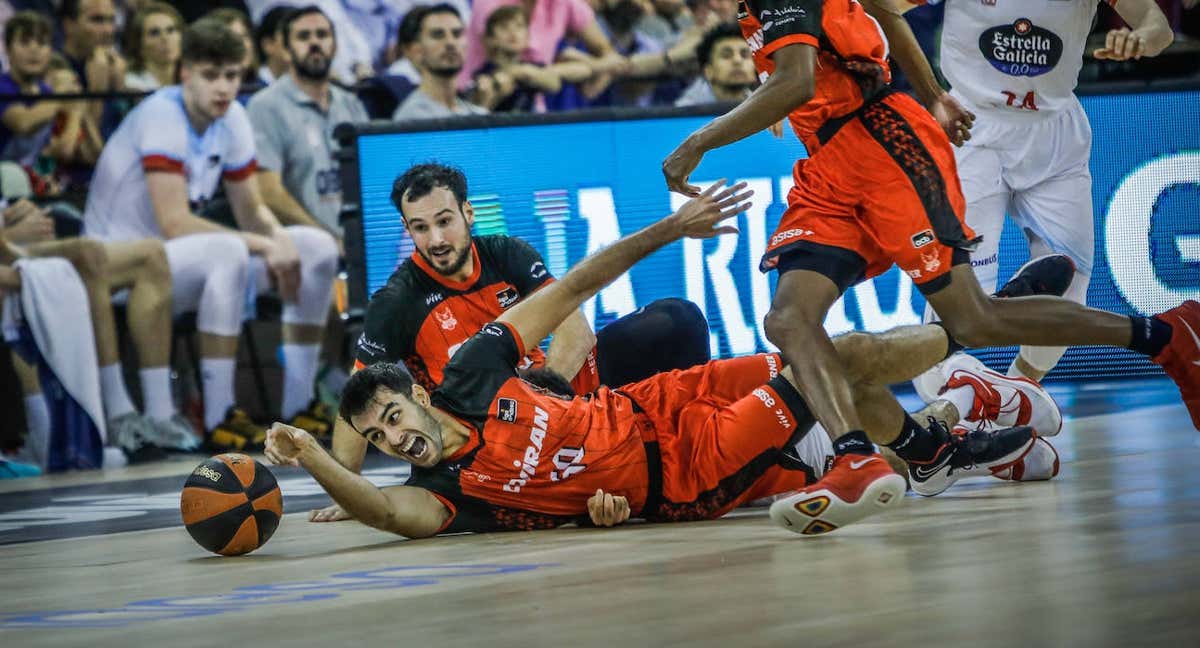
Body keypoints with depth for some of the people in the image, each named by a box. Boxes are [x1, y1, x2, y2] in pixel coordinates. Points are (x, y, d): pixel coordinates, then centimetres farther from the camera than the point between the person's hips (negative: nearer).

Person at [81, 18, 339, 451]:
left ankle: (298, 407, 1)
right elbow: (175, 223, -28)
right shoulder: (162, 117, -21)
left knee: (318, 248, -2)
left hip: (181, 258, 9)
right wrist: (264, 245, -26)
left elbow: (252, 212, 9)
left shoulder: (231, 119, 3)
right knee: (229, 252, -37)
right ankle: (218, 419, -33)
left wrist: (280, 239, -14)